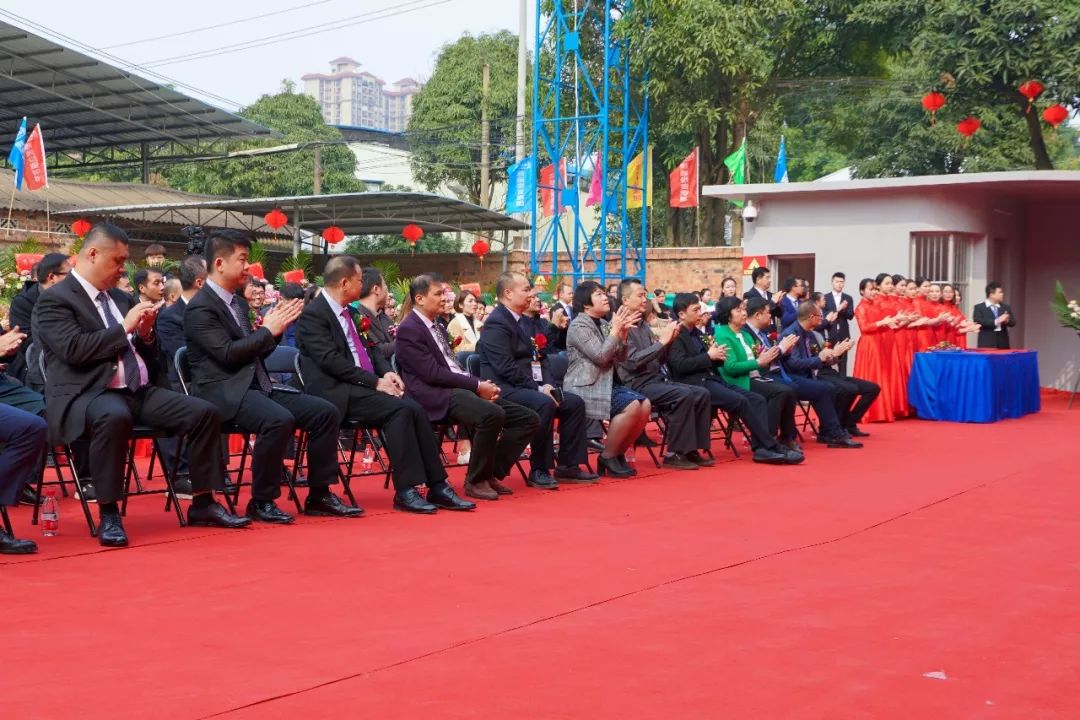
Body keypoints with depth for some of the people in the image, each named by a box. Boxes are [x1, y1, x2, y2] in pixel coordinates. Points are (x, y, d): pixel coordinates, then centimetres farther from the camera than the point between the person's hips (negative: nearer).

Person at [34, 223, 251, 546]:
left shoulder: (120, 298, 19)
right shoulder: (55, 299, -3)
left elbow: (150, 358, 23)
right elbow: (73, 349, -19)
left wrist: (146, 333, 1)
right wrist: (125, 327, -14)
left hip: (138, 391, 7)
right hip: (87, 394, -7)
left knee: (203, 412, -9)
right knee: (114, 416, -41)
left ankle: (203, 504, 0)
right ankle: (109, 514, -29)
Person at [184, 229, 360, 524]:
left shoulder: (239, 302, 18)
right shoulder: (200, 308, -9)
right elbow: (227, 354, -19)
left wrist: (276, 328, 4)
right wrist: (268, 330, -11)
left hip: (257, 387, 9)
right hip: (224, 392, -9)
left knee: (325, 411, -4)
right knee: (279, 419, -35)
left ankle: (319, 495, 2)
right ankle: (262, 501, -18)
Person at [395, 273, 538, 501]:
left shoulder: (438, 327, 23)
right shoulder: (409, 330, -6)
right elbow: (433, 373, -15)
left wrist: (481, 384, 2)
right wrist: (477, 385, -15)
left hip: (460, 389, 9)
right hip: (437, 397, -9)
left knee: (528, 418, -1)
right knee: (492, 414, -36)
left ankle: (492, 473, 4)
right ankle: (476, 481, -18)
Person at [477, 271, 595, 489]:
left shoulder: (525, 322, 18)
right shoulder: (496, 323, -13)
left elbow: (541, 357, 18)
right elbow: (506, 368, -21)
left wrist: (548, 384, -1)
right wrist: (538, 389, -19)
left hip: (528, 388, 10)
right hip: (505, 389, -10)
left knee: (575, 403, 1)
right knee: (545, 404, -33)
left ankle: (568, 466, 6)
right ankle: (539, 470, -23)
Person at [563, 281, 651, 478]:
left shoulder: (603, 324, 14)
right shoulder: (578, 326, -9)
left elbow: (618, 358, 12)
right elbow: (600, 357, -19)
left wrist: (623, 333, -2)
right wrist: (615, 330, -13)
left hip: (605, 383, 8)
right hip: (584, 387, -8)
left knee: (645, 405, -11)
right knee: (632, 406, -27)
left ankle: (618, 454, 2)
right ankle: (607, 457, -12)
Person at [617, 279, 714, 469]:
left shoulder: (643, 325, 17)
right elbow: (632, 361, -21)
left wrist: (669, 341, 0)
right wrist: (661, 341, -17)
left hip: (656, 379, 9)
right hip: (638, 384, -8)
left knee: (702, 394, -5)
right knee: (683, 395, -27)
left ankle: (692, 449, -2)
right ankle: (675, 453, -19)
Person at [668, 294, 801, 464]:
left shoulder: (697, 333, 23)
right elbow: (680, 364, -19)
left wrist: (717, 355, 0)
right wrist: (709, 356, -13)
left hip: (712, 379, 9)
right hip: (696, 383, -9)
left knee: (758, 399, -7)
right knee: (741, 401, -25)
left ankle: (761, 448, -19)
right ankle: (772, 447, -20)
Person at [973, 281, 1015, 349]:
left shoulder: (1006, 307, 15)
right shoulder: (979, 308, 2)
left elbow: (1013, 322, 8)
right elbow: (978, 321, -13)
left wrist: (1007, 320, -16)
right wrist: (996, 321, -21)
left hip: (1003, 345, 4)